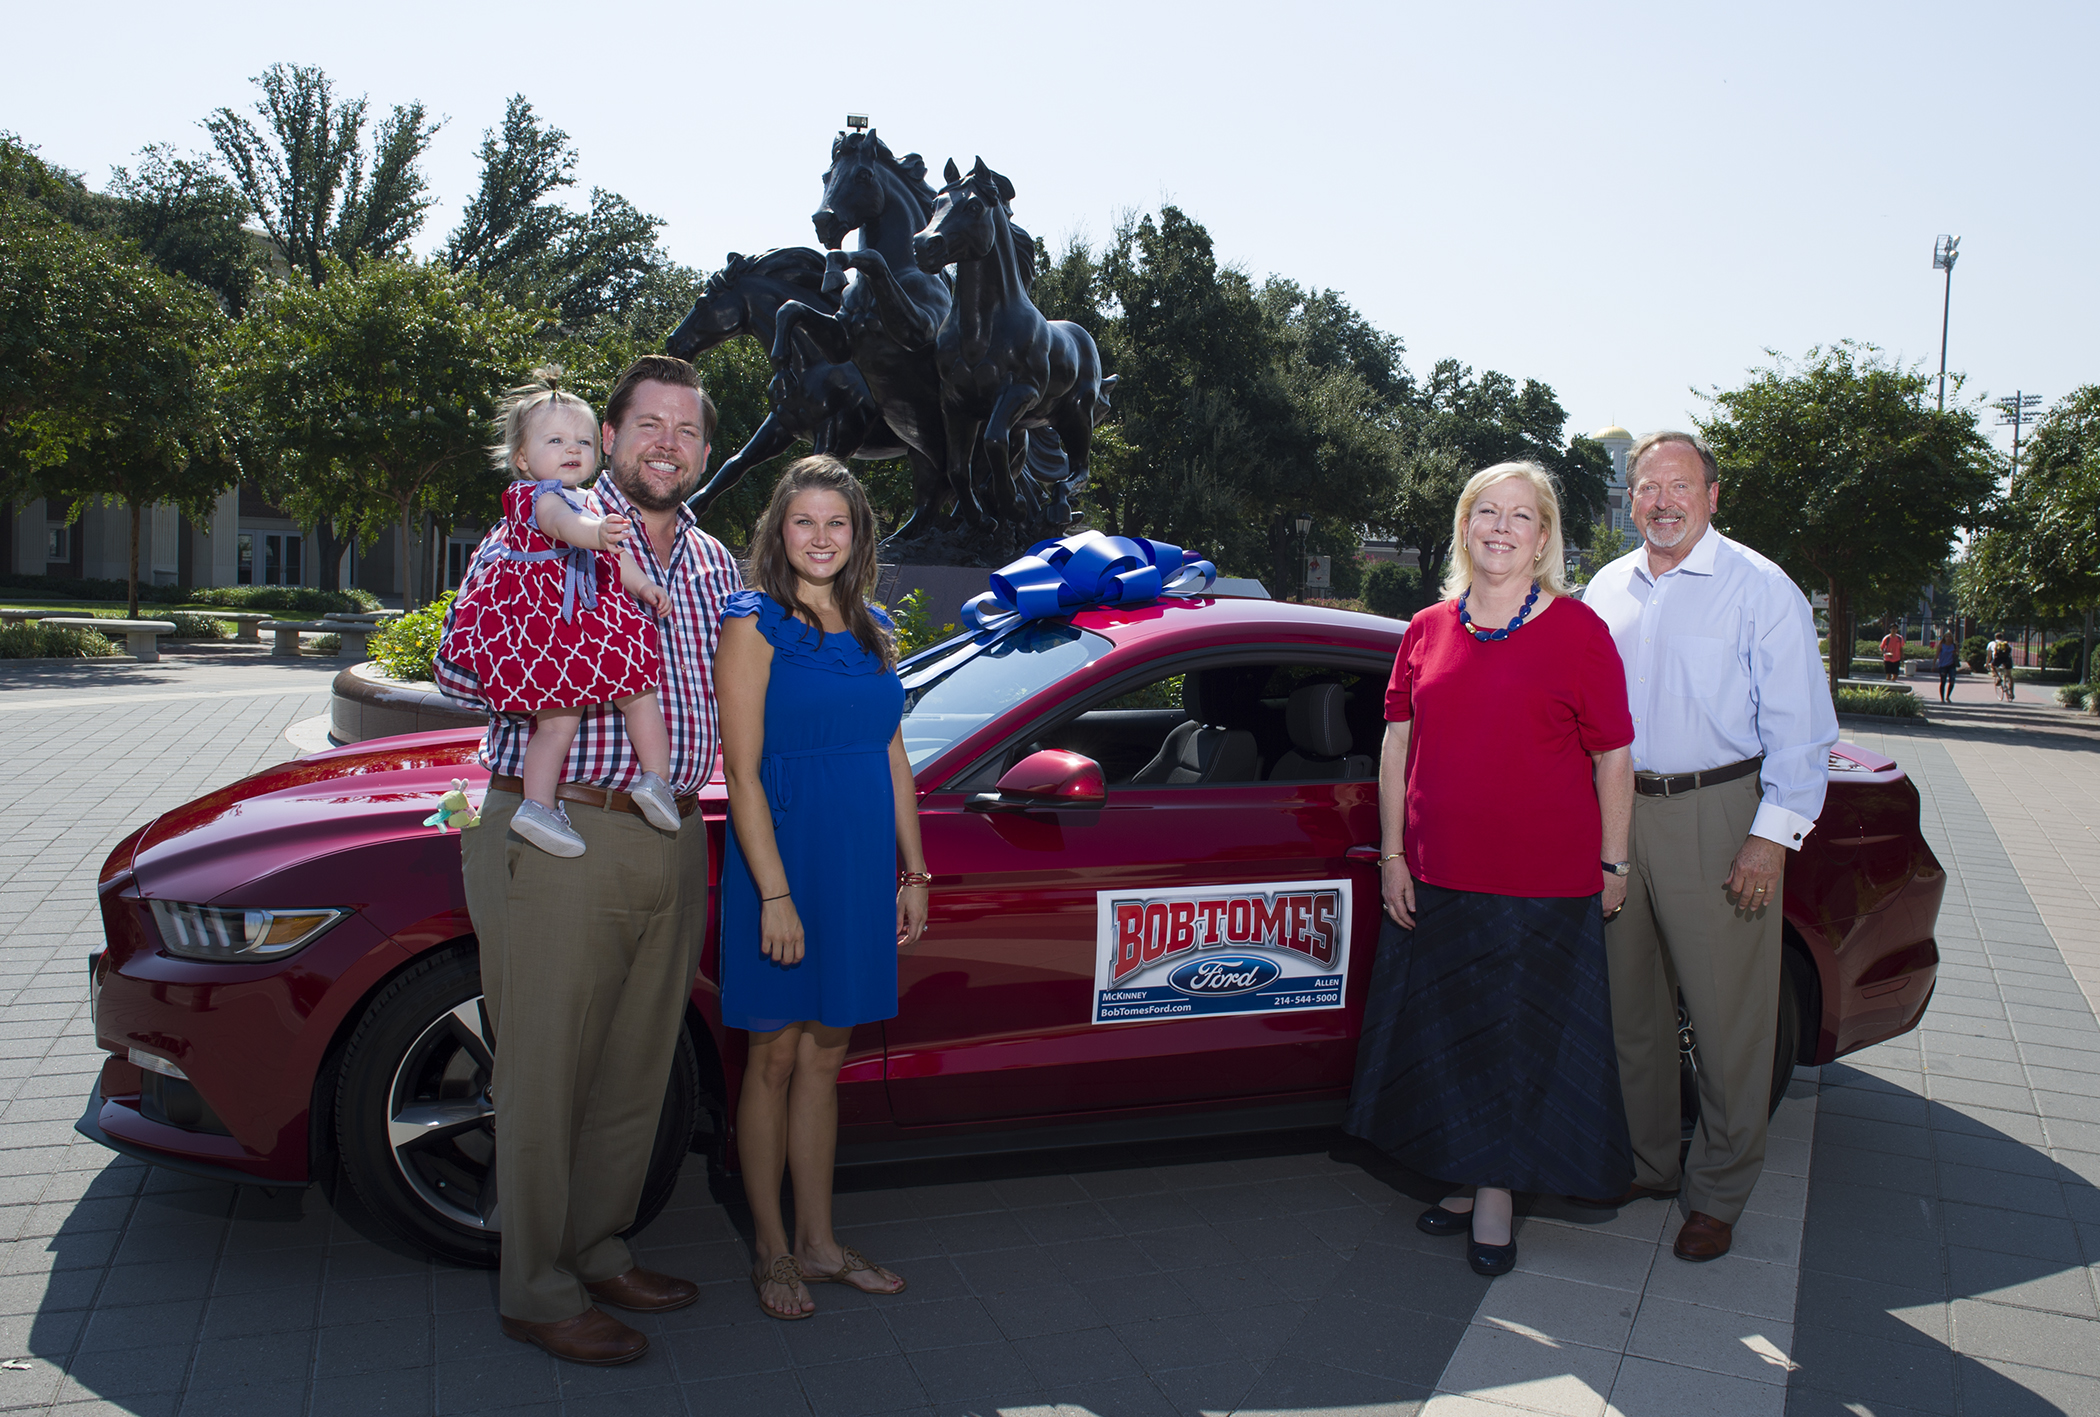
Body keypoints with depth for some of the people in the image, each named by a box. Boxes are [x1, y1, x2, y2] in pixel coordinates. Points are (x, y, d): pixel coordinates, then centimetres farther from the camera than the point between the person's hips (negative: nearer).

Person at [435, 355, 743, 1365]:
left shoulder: (713, 563, 15)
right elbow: (461, 670, -10)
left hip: (674, 846, 6)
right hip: (558, 837, -6)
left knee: (636, 1069, 15)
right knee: (546, 1073, 3)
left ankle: (597, 1251, 32)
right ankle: (537, 1292, 18)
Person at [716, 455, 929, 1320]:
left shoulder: (874, 630, 11)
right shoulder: (754, 624, -7)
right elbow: (742, 770, -13)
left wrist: (913, 872, 11)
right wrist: (775, 892, -18)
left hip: (862, 867, 6)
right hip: (784, 859, -5)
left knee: (824, 1055, 14)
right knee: (776, 1056, 6)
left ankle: (818, 1243, 25)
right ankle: (770, 1250, 21)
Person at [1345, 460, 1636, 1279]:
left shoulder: (1577, 630, -2)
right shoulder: (1426, 631, 7)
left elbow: (1614, 757, 0)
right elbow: (1397, 748, 8)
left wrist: (1613, 864, 0)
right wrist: (1393, 856, 3)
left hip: (1543, 882, -4)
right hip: (1435, 880, 4)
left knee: (1518, 1040, 7)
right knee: (1444, 1036, 13)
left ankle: (1495, 1197, 22)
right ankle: (1466, 1182, 31)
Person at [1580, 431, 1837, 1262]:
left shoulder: (1760, 589, -4)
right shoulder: (1607, 589, 11)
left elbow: (1799, 726, -7)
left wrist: (1773, 836, -13)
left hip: (1716, 817, -5)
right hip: (1619, 814, 5)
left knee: (1729, 1015, 1)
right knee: (1631, 1005, 13)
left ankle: (1718, 1194, 17)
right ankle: (1647, 1163, 29)